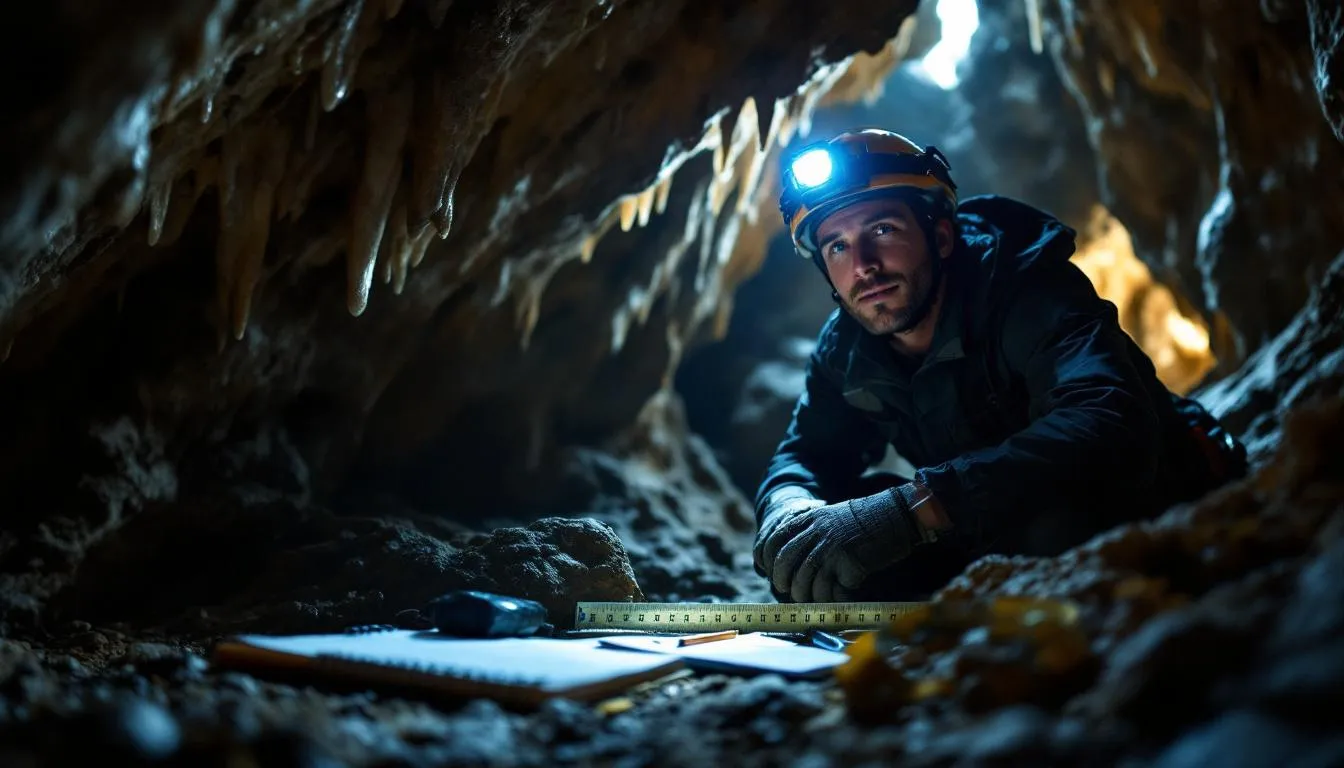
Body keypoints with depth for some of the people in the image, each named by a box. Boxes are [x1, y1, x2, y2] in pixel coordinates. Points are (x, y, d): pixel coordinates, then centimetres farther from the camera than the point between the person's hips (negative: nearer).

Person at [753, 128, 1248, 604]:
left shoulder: (1027, 294, -28)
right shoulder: (845, 346, -6)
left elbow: (1111, 430, -45)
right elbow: (803, 457, 3)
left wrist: (914, 506, -53)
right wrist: (789, 508, -25)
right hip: (999, 534, 6)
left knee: (1052, 522, -40)